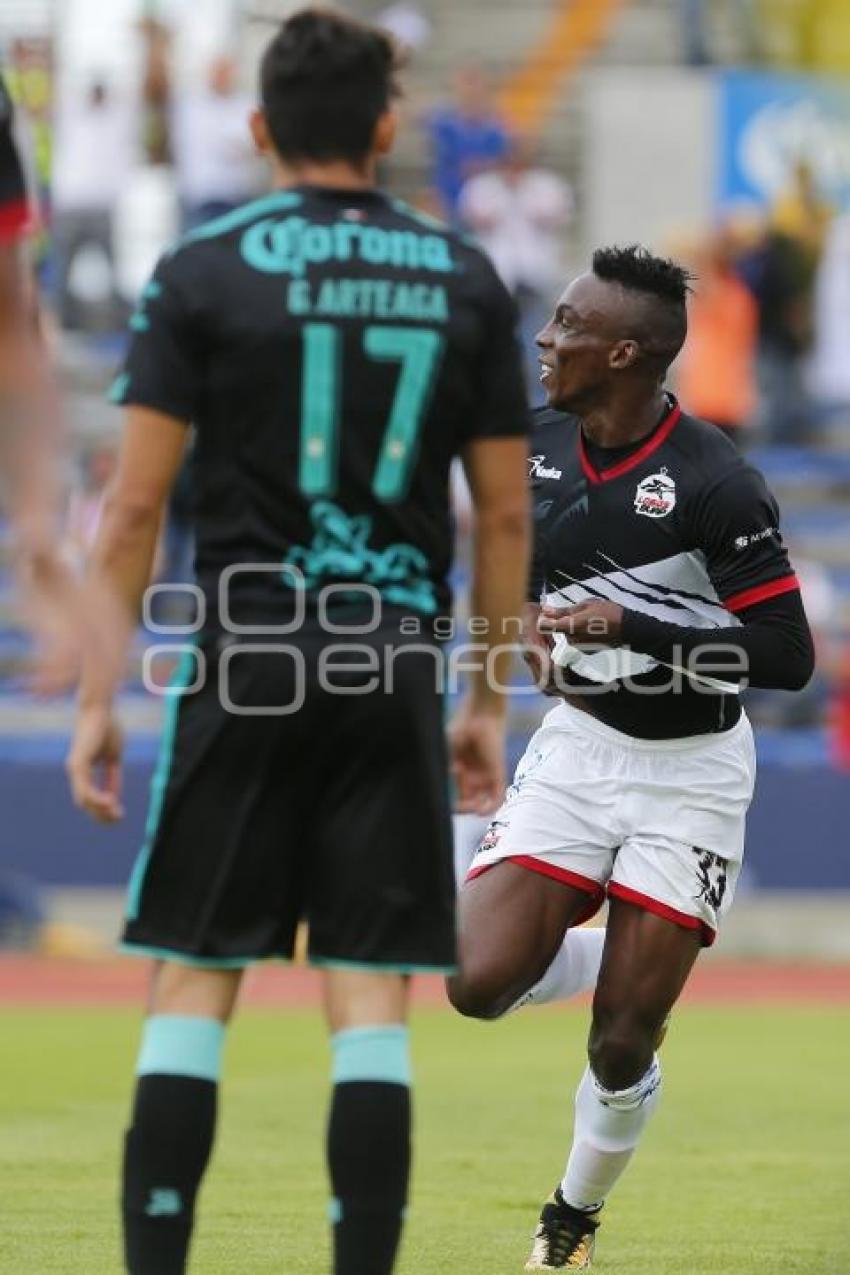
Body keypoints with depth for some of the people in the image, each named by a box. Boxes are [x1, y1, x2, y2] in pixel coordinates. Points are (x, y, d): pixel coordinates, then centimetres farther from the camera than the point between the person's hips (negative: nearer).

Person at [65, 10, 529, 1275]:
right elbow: (507, 518, 8)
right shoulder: (466, 281, 7)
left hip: (246, 665, -2)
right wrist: (490, 706, 15)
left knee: (192, 986, 3)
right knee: (371, 1007, 2)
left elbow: (135, 508, -4)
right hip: (395, 671, 2)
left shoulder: (205, 271, -1)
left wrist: (97, 700, 1)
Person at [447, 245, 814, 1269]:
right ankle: (598, 953, 21)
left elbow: (788, 657, -21)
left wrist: (631, 626, -27)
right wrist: (531, 629, -4)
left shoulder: (713, 483, -21)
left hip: (689, 771, -5)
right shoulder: (534, 447, -3)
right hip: (577, 744, 5)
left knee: (622, 1045, -2)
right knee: (481, 983, -13)